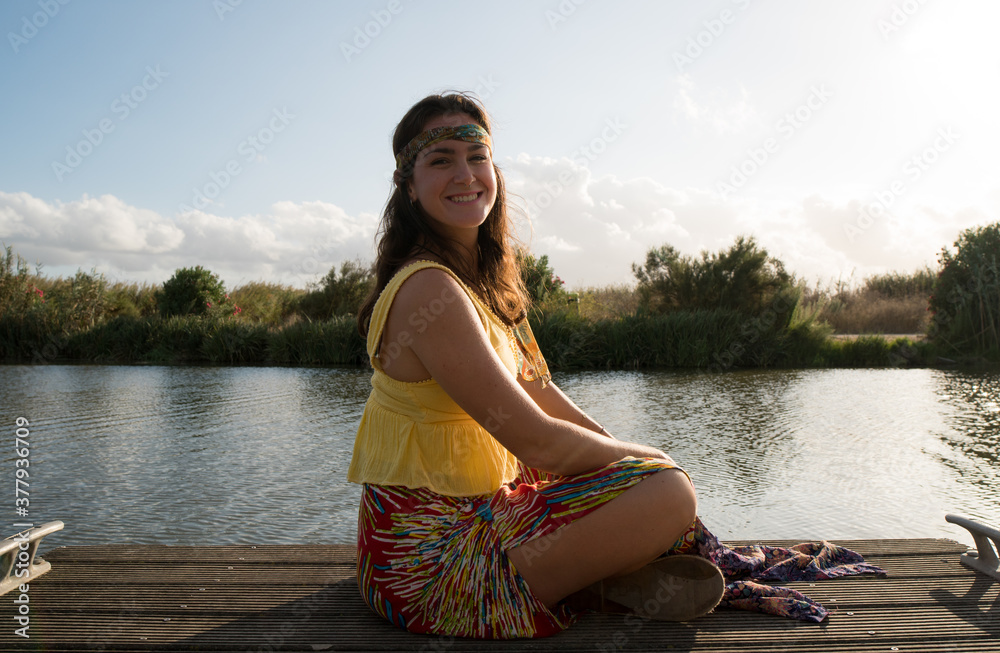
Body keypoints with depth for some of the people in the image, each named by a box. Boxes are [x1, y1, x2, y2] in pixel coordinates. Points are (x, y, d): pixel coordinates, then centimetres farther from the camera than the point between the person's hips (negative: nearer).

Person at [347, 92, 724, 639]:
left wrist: (629, 453, 4)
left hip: (473, 509, 9)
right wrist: (642, 455, -5)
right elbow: (538, 441, -23)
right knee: (671, 492, -20)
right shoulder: (429, 290, -23)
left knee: (654, 475, 22)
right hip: (430, 555, -9)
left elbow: (538, 392, 11)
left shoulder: (482, 280, 8)